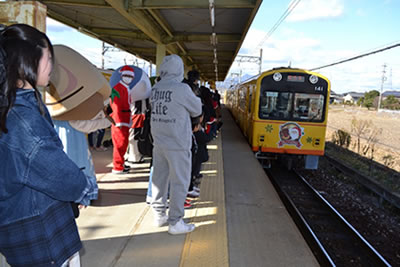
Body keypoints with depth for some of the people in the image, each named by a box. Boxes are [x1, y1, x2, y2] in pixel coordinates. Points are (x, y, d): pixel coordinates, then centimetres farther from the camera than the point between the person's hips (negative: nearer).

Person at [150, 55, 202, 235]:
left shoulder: (155, 89, 2)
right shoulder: (182, 89, -15)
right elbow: (197, 110, -2)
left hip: (159, 143, 7)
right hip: (177, 144, -6)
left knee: (159, 179, 16)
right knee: (179, 182, 4)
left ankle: (159, 215, 30)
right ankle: (175, 222, 12)